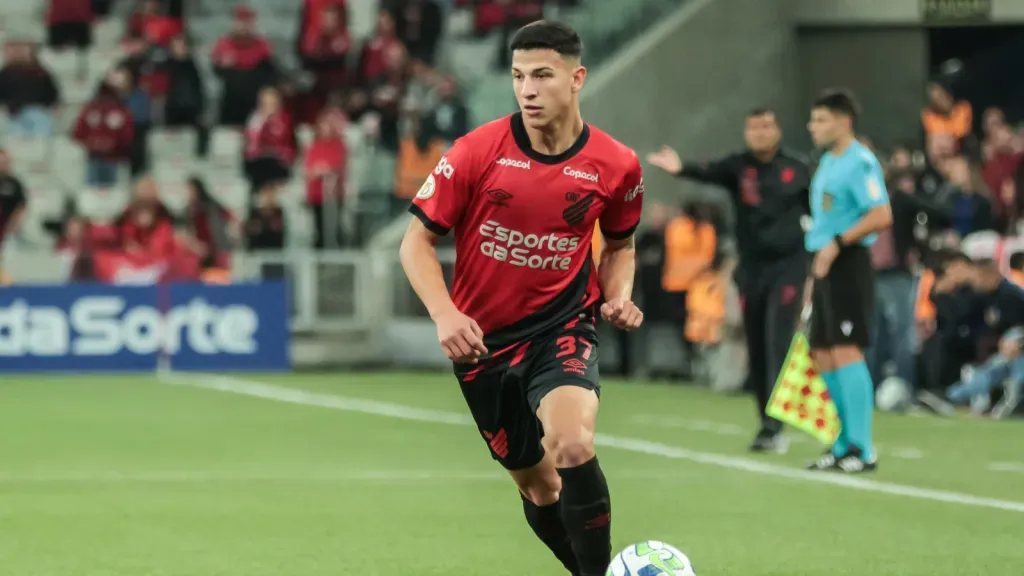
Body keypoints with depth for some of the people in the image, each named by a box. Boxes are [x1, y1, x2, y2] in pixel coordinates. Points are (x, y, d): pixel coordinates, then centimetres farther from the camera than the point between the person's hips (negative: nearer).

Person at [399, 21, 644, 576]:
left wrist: (619, 297, -6)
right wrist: (444, 314, -21)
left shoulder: (617, 165, -8)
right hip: (482, 337, 1)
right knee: (535, 482, 12)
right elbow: (417, 240, -6)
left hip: (561, 326, -1)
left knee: (572, 447, -30)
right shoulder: (477, 151, -13)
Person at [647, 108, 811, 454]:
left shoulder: (798, 168, 0)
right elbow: (707, 173, -21)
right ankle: (766, 423, 18)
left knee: (779, 343, -13)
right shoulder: (738, 167, -1)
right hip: (752, 267, 3)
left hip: (789, 264, -3)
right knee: (756, 348, 7)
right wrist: (681, 169, -43)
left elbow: (816, 208, 9)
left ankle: (774, 425, -17)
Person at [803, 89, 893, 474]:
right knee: (822, 356, 10)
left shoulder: (860, 163, -12)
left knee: (846, 352, -14)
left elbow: (882, 215, -22)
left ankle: (863, 451, -12)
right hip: (825, 268, 10)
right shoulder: (827, 163, 18)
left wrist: (837, 243, -25)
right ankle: (845, 445, 17)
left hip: (848, 265, -10)